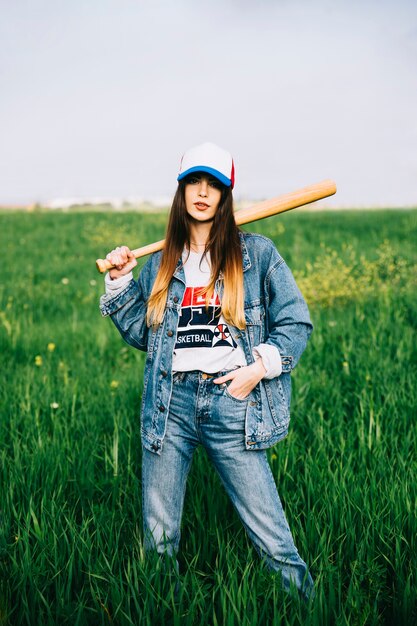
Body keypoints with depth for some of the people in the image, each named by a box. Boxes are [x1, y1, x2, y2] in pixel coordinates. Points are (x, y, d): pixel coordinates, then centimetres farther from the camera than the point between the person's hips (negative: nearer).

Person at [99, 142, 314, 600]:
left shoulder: (257, 253, 5)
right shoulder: (160, 263, 14)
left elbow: (296, 322, 4)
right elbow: (141, 334, 17)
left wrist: (260, 367, -8)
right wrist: (120, 282, 8)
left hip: (231, 404, -3)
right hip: (171, 403, 3)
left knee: (273, 541, -2)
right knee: (158, 541, 11)